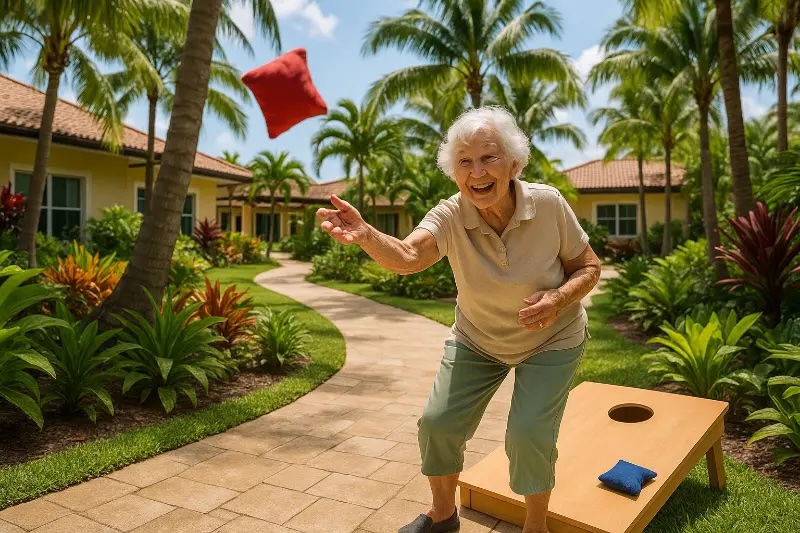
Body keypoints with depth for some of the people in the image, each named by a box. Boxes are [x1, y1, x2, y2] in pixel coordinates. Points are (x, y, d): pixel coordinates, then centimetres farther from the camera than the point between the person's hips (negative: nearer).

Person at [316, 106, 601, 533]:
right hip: (478, 338, 2)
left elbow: (589, 266, -10)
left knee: (529, 432, -14)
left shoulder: (548, 204, -23)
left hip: (552, 339, -1)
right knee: (438, 423, -2)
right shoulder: (451, 217, -22)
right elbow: (407, 256, -41)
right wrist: (365, 235, -62)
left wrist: (558, 298, -30)